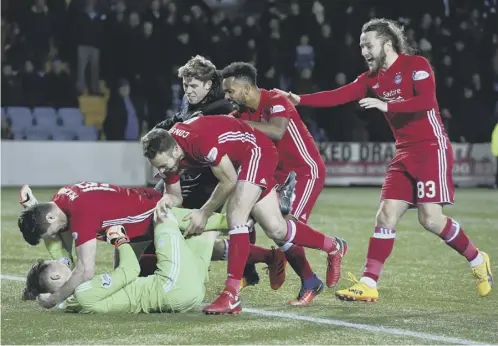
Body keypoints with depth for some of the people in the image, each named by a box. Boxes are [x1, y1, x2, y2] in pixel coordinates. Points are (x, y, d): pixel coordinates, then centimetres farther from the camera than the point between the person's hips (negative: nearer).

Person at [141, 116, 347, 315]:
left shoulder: (201, 141, -38)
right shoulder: (167, 151, -14)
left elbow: (229, 182, -25)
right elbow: (176, 196, -2)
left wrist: (204, 213, -19)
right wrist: (169, 200, -26)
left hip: (256, 151, -8)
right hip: (237, 161, 8)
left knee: (236, 217, -24)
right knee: (275, 229, 8)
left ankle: (231, 296, -24)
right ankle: (332, 246, 31)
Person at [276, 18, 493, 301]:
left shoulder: (416, 65, -9)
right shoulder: (373, 78, 11)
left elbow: (427, 101, -23)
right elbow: (338, 96, 3)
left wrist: (386, 105, -26)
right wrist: (298, 99, -7)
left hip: (431, 148, -7)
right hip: (405, 153, 7)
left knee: (431, 218, -13)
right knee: (386, 215, -2)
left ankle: (478, 261, 9)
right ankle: (368, 285, -3)